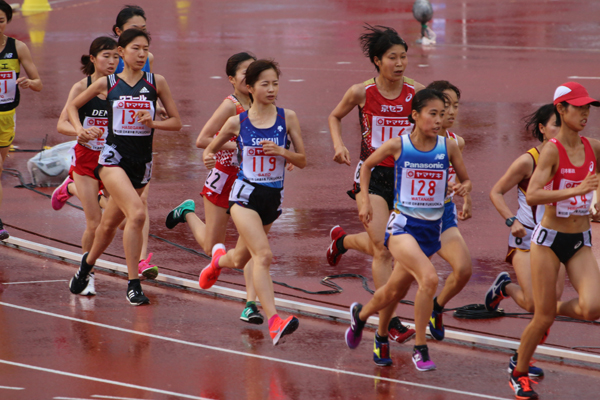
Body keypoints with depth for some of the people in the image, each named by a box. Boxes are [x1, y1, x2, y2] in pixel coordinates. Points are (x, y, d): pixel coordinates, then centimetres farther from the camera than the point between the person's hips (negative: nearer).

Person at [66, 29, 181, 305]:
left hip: (142, 163, 3)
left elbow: (176, 122, 7)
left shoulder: (156, 83, 3)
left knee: (110, 225, 16)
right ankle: (133, 285, -21)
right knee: (137, 213, -25)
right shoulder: (106, 84, 1)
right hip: (113, 158, -3)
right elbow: (73, 106, 16)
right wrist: (79, 129, -2)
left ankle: (88, 262, 45)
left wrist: (153, 123, -12)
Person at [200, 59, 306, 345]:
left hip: (273, 197, 3)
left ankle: (220, 258, 56)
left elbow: (302, 161, 3)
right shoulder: (237, 122, -2)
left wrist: (282, 152, -16)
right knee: (263, 255, -22)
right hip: (246, 195, -3)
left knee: (240, 260, 19)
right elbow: (211, 147, 13)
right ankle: (274, 321, -29)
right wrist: (209, 158, -10)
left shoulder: (287, 118, 0)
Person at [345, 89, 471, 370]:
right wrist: (365, 201, 4)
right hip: (402, 225, -4)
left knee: (395, 291, 17)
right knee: (429, 278, -26)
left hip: (431, 229, 4)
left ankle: (360, 315, 49)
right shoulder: (397, 145, -8)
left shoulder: (448, 147, -3)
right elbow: (367, 165, 10)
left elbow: (465, 180, 10)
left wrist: (463, 188, -13)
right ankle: (420, 349, -13)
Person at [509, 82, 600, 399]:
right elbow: (532, 196, -27)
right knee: (543, 317, -1)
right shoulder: (552, 150, -15)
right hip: (549, 239, -4)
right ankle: (519, 373, 24)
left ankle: (556, 310, 18)